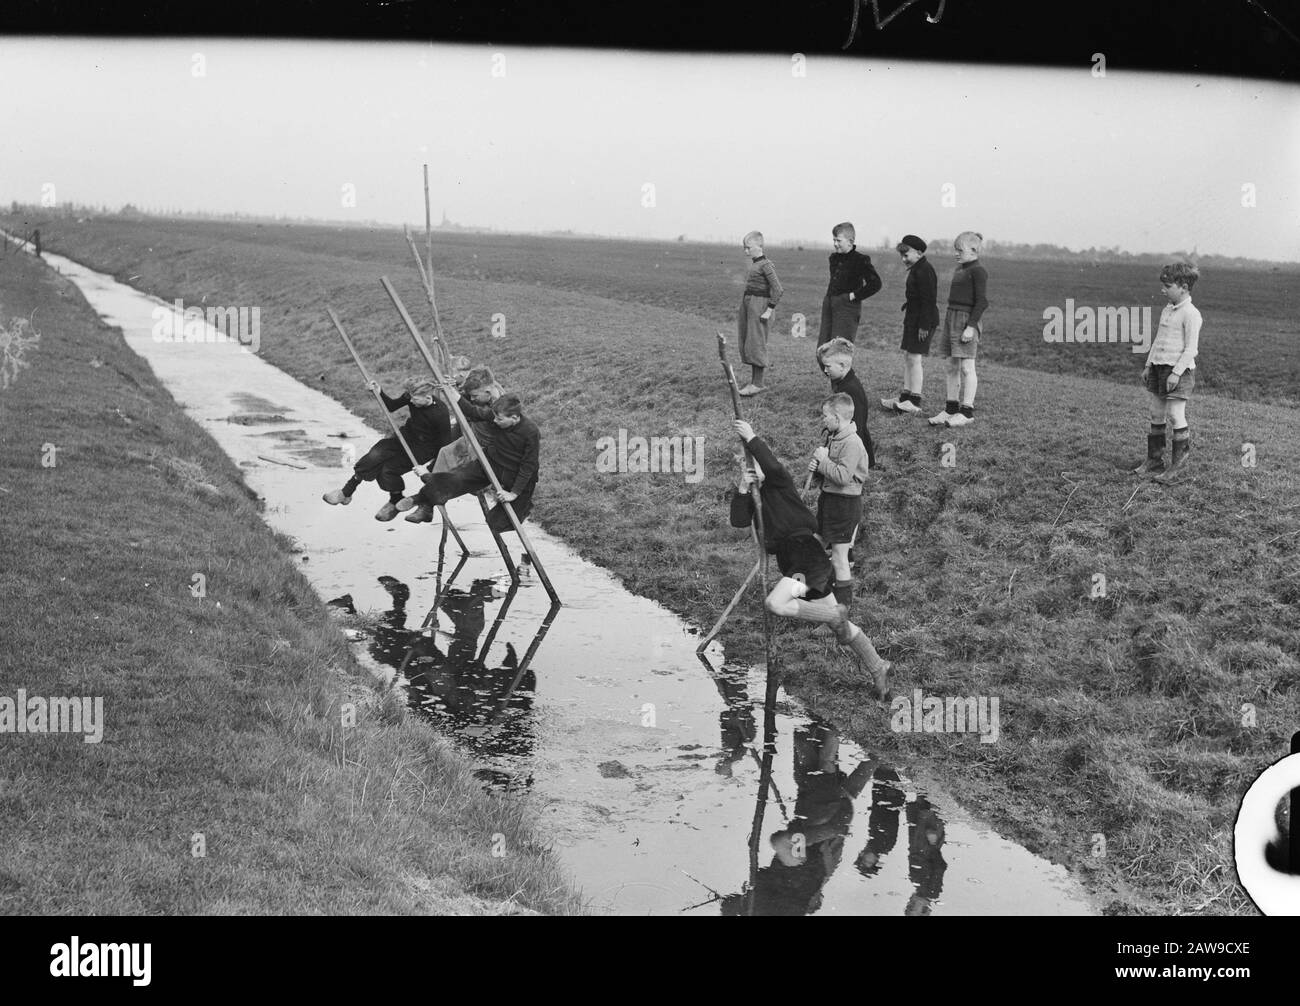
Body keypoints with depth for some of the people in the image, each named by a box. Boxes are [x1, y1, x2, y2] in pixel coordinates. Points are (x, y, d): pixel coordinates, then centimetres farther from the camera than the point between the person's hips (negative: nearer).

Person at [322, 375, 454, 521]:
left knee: (389, 469, -18)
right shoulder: (412, 396, -16)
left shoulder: (441, 414, -31)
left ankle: (396, 502, 13)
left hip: (423, 448, -5)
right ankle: (346, 492, 0)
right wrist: (379, 393, -16)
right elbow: (391, 406, 3)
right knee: (374, 457, -15)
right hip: (406, 435, 5)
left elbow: (445, 445, -21)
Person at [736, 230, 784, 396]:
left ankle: (758, 384, -3)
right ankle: (754, 381, 16)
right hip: (747, 302, 9)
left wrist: (769, 310, -19)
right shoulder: (753, 263, 11)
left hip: (758, 304, -9)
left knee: (756, 343, -7)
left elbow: (777, 289, -17)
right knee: (746, 342, 10)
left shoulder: (766, 265, -14)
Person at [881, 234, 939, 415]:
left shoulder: (924, 271, -17)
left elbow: (928, 300, -21)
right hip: (913, 319, 11)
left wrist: (924, 325, -23)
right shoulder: (916, 269, 15)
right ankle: (906, 395, 18)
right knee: (907, 357, 13)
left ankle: (914, 402, -7)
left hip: (922, 320, -11)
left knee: (915, 358, -9)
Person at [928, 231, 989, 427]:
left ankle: (967, 411, -1)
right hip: (952, 316, 9)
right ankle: (951, 408, 15)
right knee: (952, 366, 10)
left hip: (966, 319, -9)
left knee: (966, 367, -5)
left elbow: (982, 301, -15)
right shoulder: (960, 269, 16)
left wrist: (971, 326, -20)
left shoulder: (978, 271, -10)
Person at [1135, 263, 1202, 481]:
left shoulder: (1190, 314, -13)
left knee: (1176, 416, -6)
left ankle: (1178, 463, 2)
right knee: (1156, 415, 10)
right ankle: (1154, 460, 17)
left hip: (1179, 369, -8)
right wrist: (1148, 365, 17)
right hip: (1158, 366, 8)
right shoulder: (1167, 310, 13)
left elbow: (1191, 348, -17)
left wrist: (1176, 372, -21)